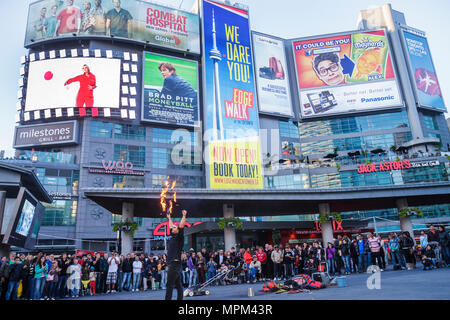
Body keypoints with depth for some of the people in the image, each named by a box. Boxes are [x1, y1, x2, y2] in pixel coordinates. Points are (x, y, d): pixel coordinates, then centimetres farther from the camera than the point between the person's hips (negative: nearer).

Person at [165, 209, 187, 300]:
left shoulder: (179, 237, -4)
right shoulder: (173, 237, 17)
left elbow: (181, 226, -15)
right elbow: (171, 226, 30)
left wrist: (184, 216, -15)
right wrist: (169, 218, 39)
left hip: (175, 263, -9)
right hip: (173, 264, 9)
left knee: (170, 285, -10)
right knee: (178, 285, 10)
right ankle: (180, 298, 13)